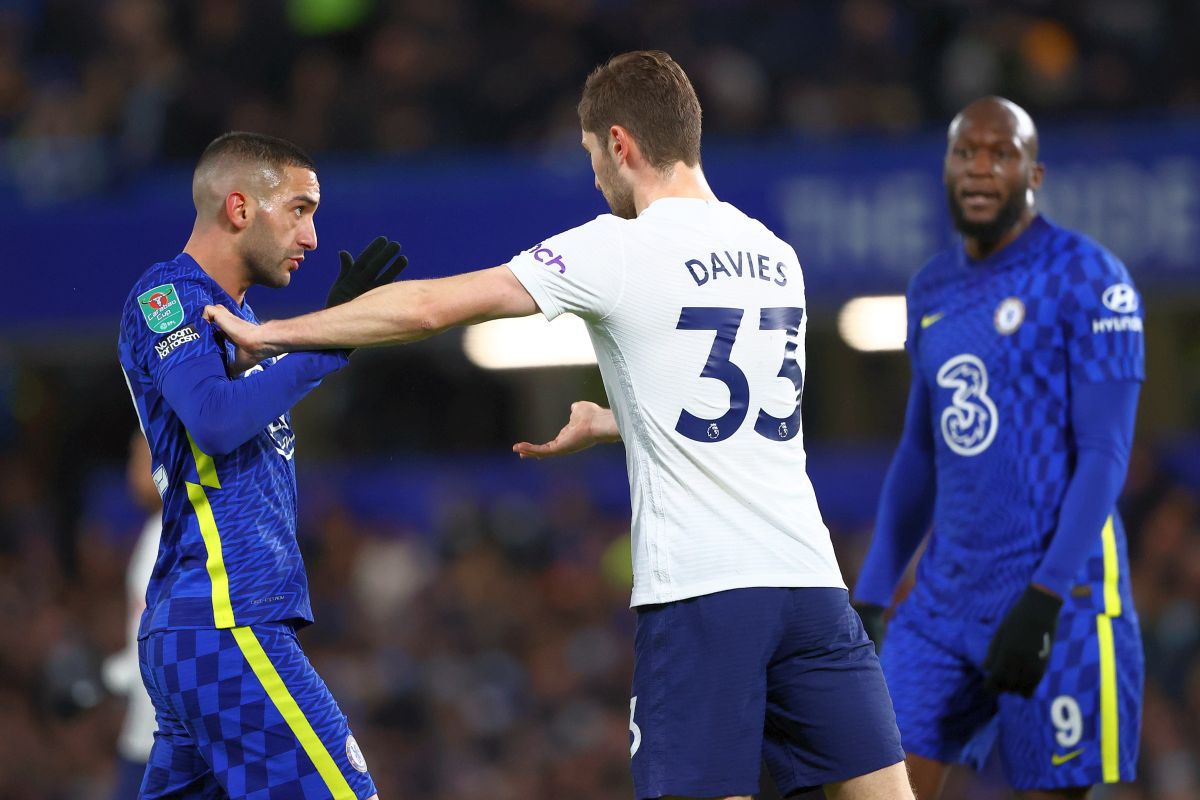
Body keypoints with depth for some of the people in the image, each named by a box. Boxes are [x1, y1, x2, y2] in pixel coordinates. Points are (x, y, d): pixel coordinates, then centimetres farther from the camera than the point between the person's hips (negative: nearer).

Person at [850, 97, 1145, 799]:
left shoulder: (1087, 279, -8)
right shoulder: (933, 291, 14)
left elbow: (1106, 454, -14)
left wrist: (1046, 596, -23)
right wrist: (870, 599, 17)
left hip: (1062, 594, -6)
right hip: (950, 587, 6)